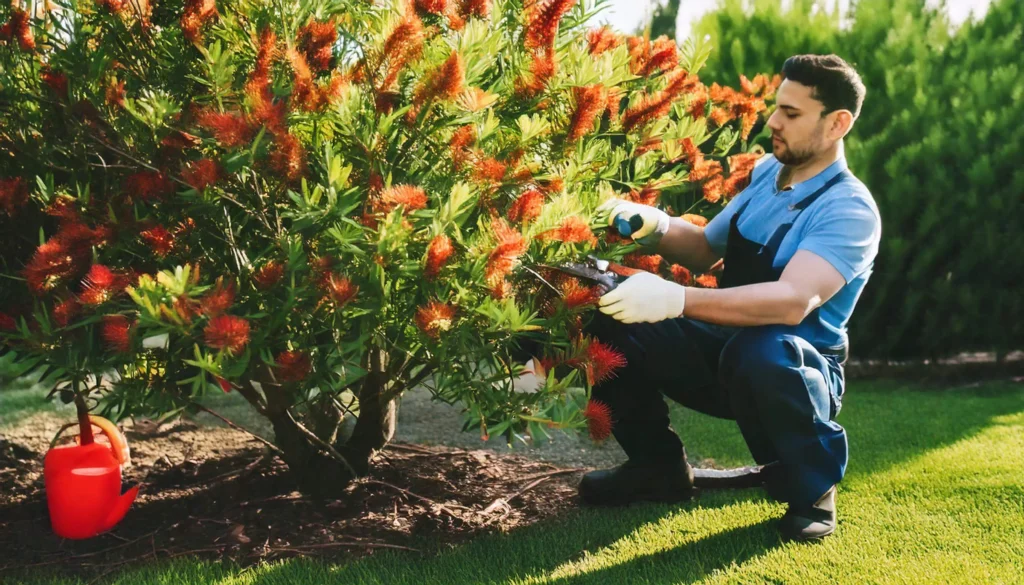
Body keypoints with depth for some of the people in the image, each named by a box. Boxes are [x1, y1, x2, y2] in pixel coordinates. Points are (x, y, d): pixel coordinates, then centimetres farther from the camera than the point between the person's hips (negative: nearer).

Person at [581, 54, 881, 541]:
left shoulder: (849, 210, -18)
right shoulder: (765, 172, 5)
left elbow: (794, 301, -35)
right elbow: (706, 250, 17)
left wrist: (677, 299, -46)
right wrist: (657, 228, -7)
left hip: (795, 370, -6)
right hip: (723, 355, 7)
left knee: (759, 353, -42)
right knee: (609, 311, -11)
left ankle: (812, 489, -10)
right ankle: (659, 465, 8)